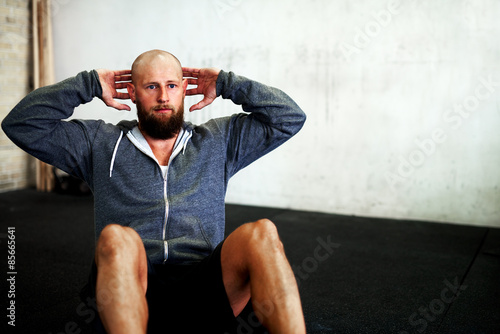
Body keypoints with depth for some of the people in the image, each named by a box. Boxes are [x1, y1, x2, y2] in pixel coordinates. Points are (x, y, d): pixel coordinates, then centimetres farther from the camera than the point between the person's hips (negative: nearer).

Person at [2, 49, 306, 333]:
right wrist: (89, 85, 13)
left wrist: (226, 84, 16)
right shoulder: (100, 142, 18)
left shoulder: (218, 141, 20)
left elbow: (290, 118, 17)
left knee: (261, 234, -30)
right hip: (134, 289, -1)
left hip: (203, 289, 1)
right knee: (116, 237, -35)